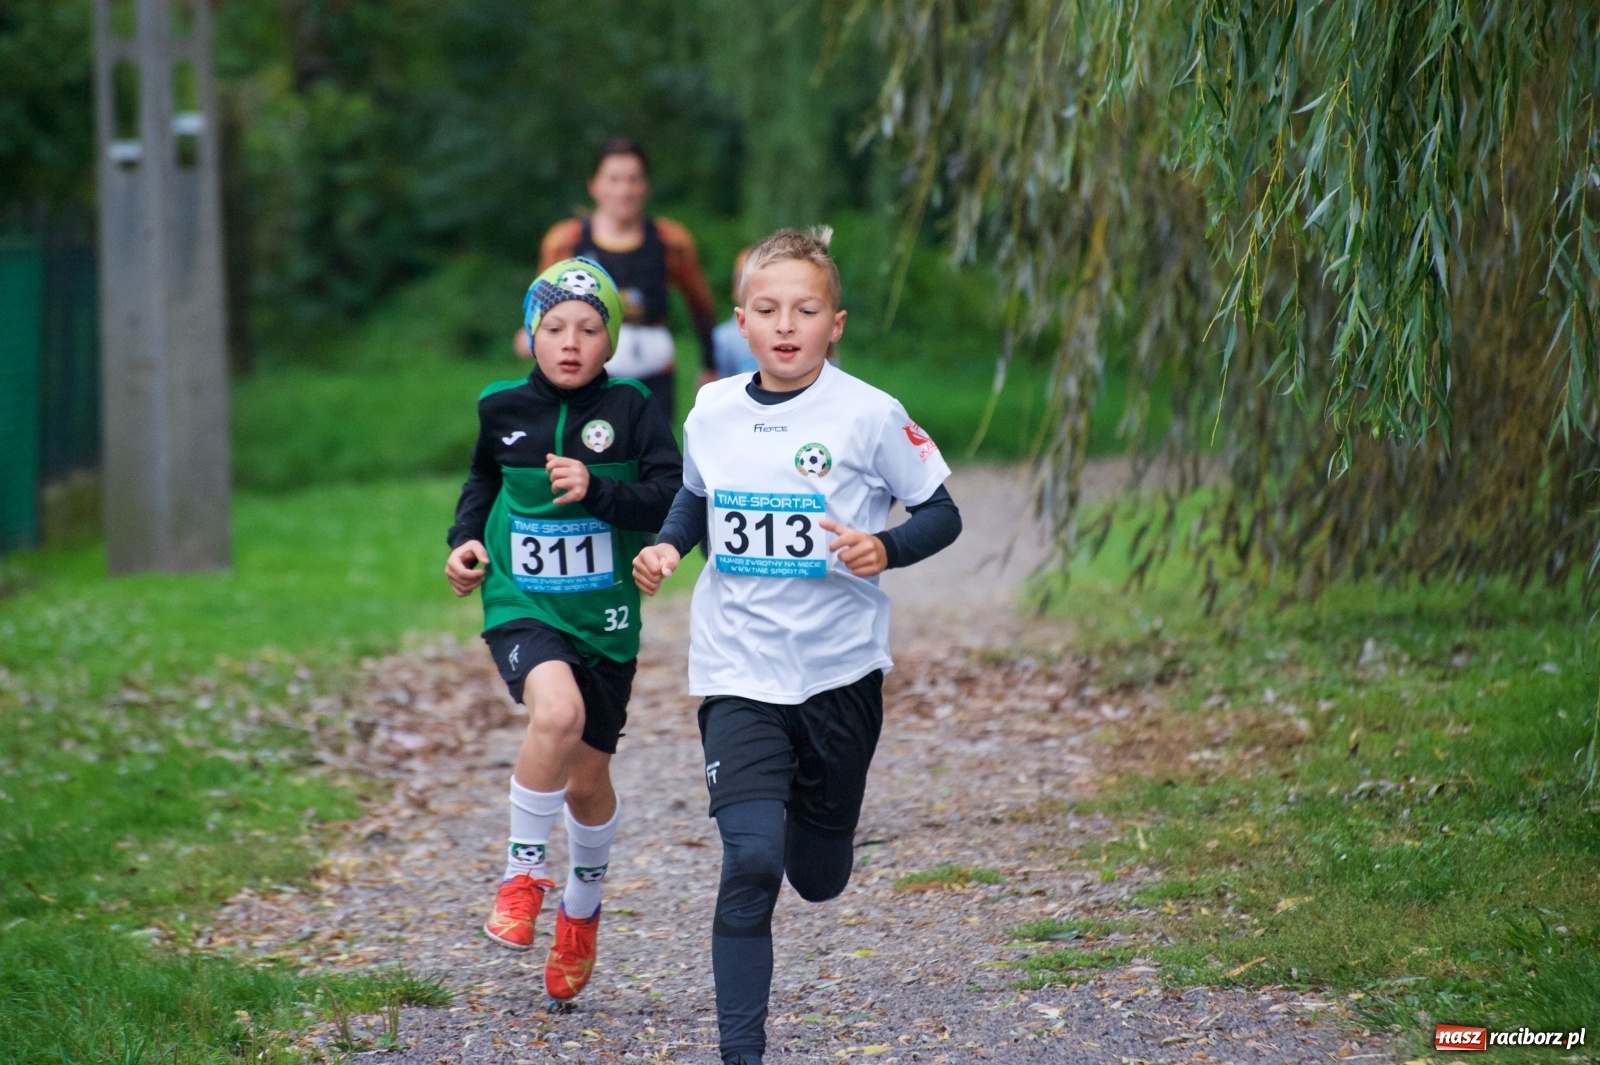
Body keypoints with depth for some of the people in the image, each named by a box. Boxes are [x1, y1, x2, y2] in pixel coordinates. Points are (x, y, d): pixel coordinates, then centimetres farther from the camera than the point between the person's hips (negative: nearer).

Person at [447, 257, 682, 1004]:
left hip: (605, 619, 1)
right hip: (521, 607, -1)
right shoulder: (504, 409, 1)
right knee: (558, 711, -32)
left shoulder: (631, 410, -5)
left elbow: (674, 500, -14)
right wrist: (465, 538, 7)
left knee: (588, 780, 11)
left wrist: (596, 491, -25)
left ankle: (582, 909, 40)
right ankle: (522, 876, -13)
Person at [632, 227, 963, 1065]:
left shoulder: (869, 416, -10)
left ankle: (806, 810, 53)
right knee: (749, 864, -15)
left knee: (819, 877, 14)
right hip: (738, 672, 1)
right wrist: (668, 546, 2)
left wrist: (887, 549, -21)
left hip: (840, 671, -1)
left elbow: (942, 513, -2)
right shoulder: (711, 414, 1)